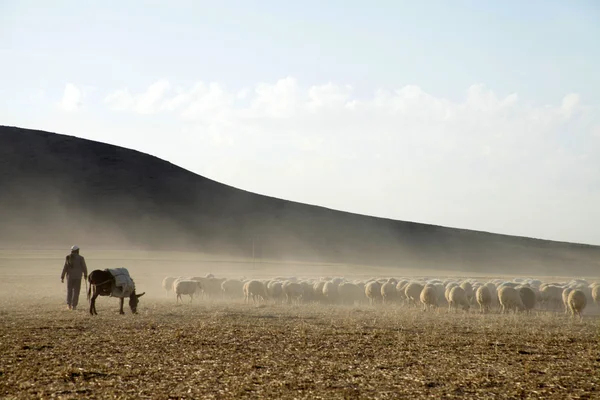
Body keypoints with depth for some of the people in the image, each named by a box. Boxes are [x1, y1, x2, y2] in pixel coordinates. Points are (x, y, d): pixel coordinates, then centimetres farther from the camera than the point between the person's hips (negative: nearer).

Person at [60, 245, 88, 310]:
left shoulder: (68, 258, 1)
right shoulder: (80, 258, -6)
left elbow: (65, 268, -3)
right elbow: (84, 267, -4)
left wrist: (62, 277, -2)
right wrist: (85, 275, 11)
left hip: (69, 276, 2)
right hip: (77, 276, -2)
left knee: (69, 290, 14)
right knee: (76, 291, 3)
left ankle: (68, 304, 1)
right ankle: (73, 305, -3)